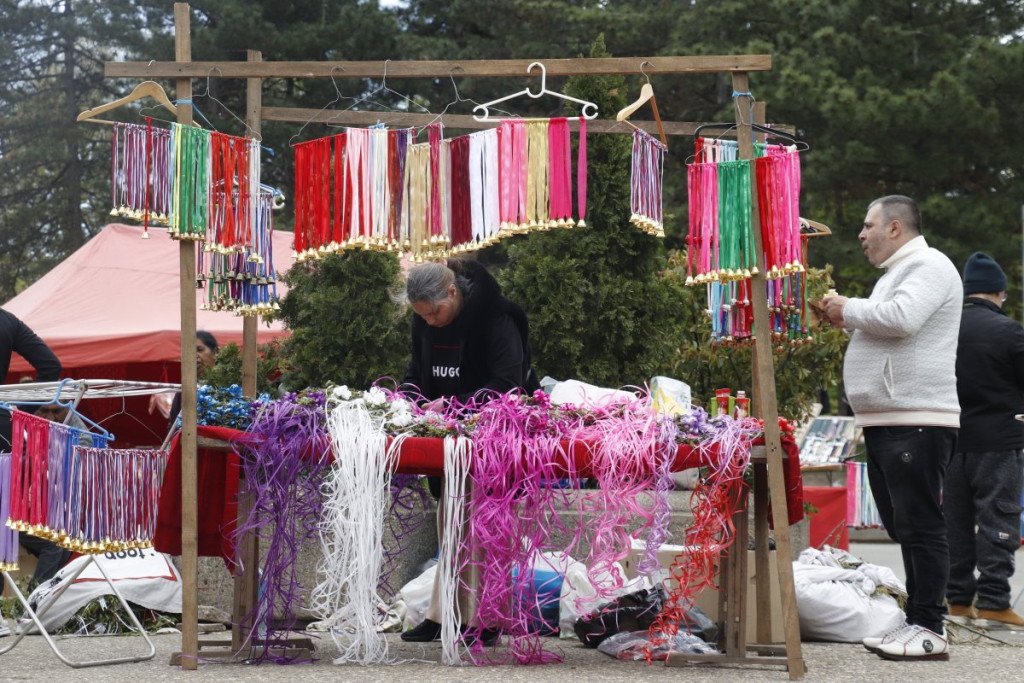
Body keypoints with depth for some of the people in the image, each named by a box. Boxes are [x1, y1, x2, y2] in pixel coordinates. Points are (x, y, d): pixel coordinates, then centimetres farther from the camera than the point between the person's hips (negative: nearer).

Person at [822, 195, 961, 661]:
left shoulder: (929, 266, -7)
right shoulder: (898, 273, 25)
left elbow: (902, 318, -23)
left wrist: (849, 309, -9)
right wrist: (847, 321, 17)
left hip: (916, 422, -11)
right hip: (884, 423, 11)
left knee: (920, 526, -11)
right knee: (904, 528, 11)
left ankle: (929, 629, -11)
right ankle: (917, 622, 15)